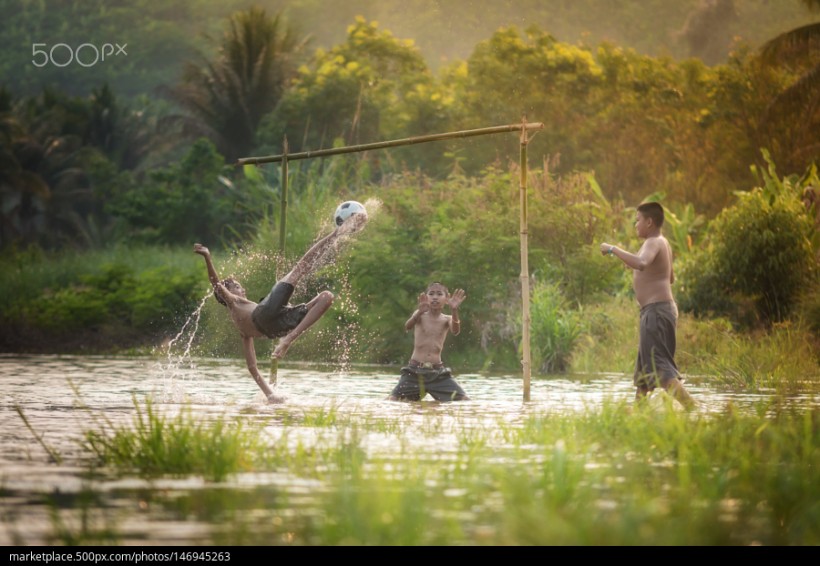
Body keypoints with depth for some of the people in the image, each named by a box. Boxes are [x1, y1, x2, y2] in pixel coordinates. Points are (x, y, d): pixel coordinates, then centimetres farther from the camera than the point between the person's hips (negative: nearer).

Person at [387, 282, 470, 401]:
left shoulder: (447, 319, 4)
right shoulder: (420, 315, 2)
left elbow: (455, 331, -19)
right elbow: (407, 327, -20)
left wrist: (454, 311, -38)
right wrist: (420, 312, -41)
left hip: (438, 373, 1)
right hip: (414, 371, -1)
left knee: (465, 401, -10)